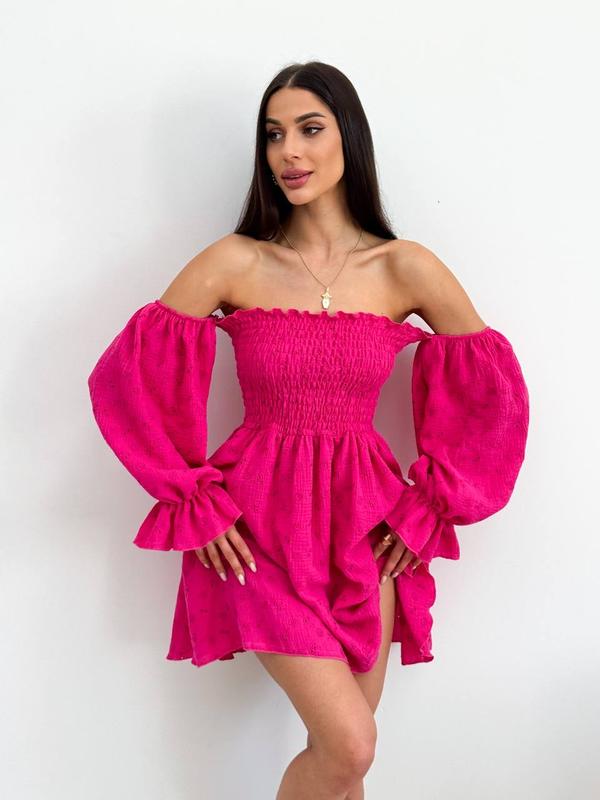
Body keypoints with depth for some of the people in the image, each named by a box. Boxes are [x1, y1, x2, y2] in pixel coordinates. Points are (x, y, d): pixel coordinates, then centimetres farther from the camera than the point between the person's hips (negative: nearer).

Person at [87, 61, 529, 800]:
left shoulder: (406, 269, -1)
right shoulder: (235, 262, -5)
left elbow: (493, 389, 4)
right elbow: (125, 376, -6)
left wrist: (429, 508, 1)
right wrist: (194, 503, -7)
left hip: (365, 525, 2)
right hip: (261, 527, -2)